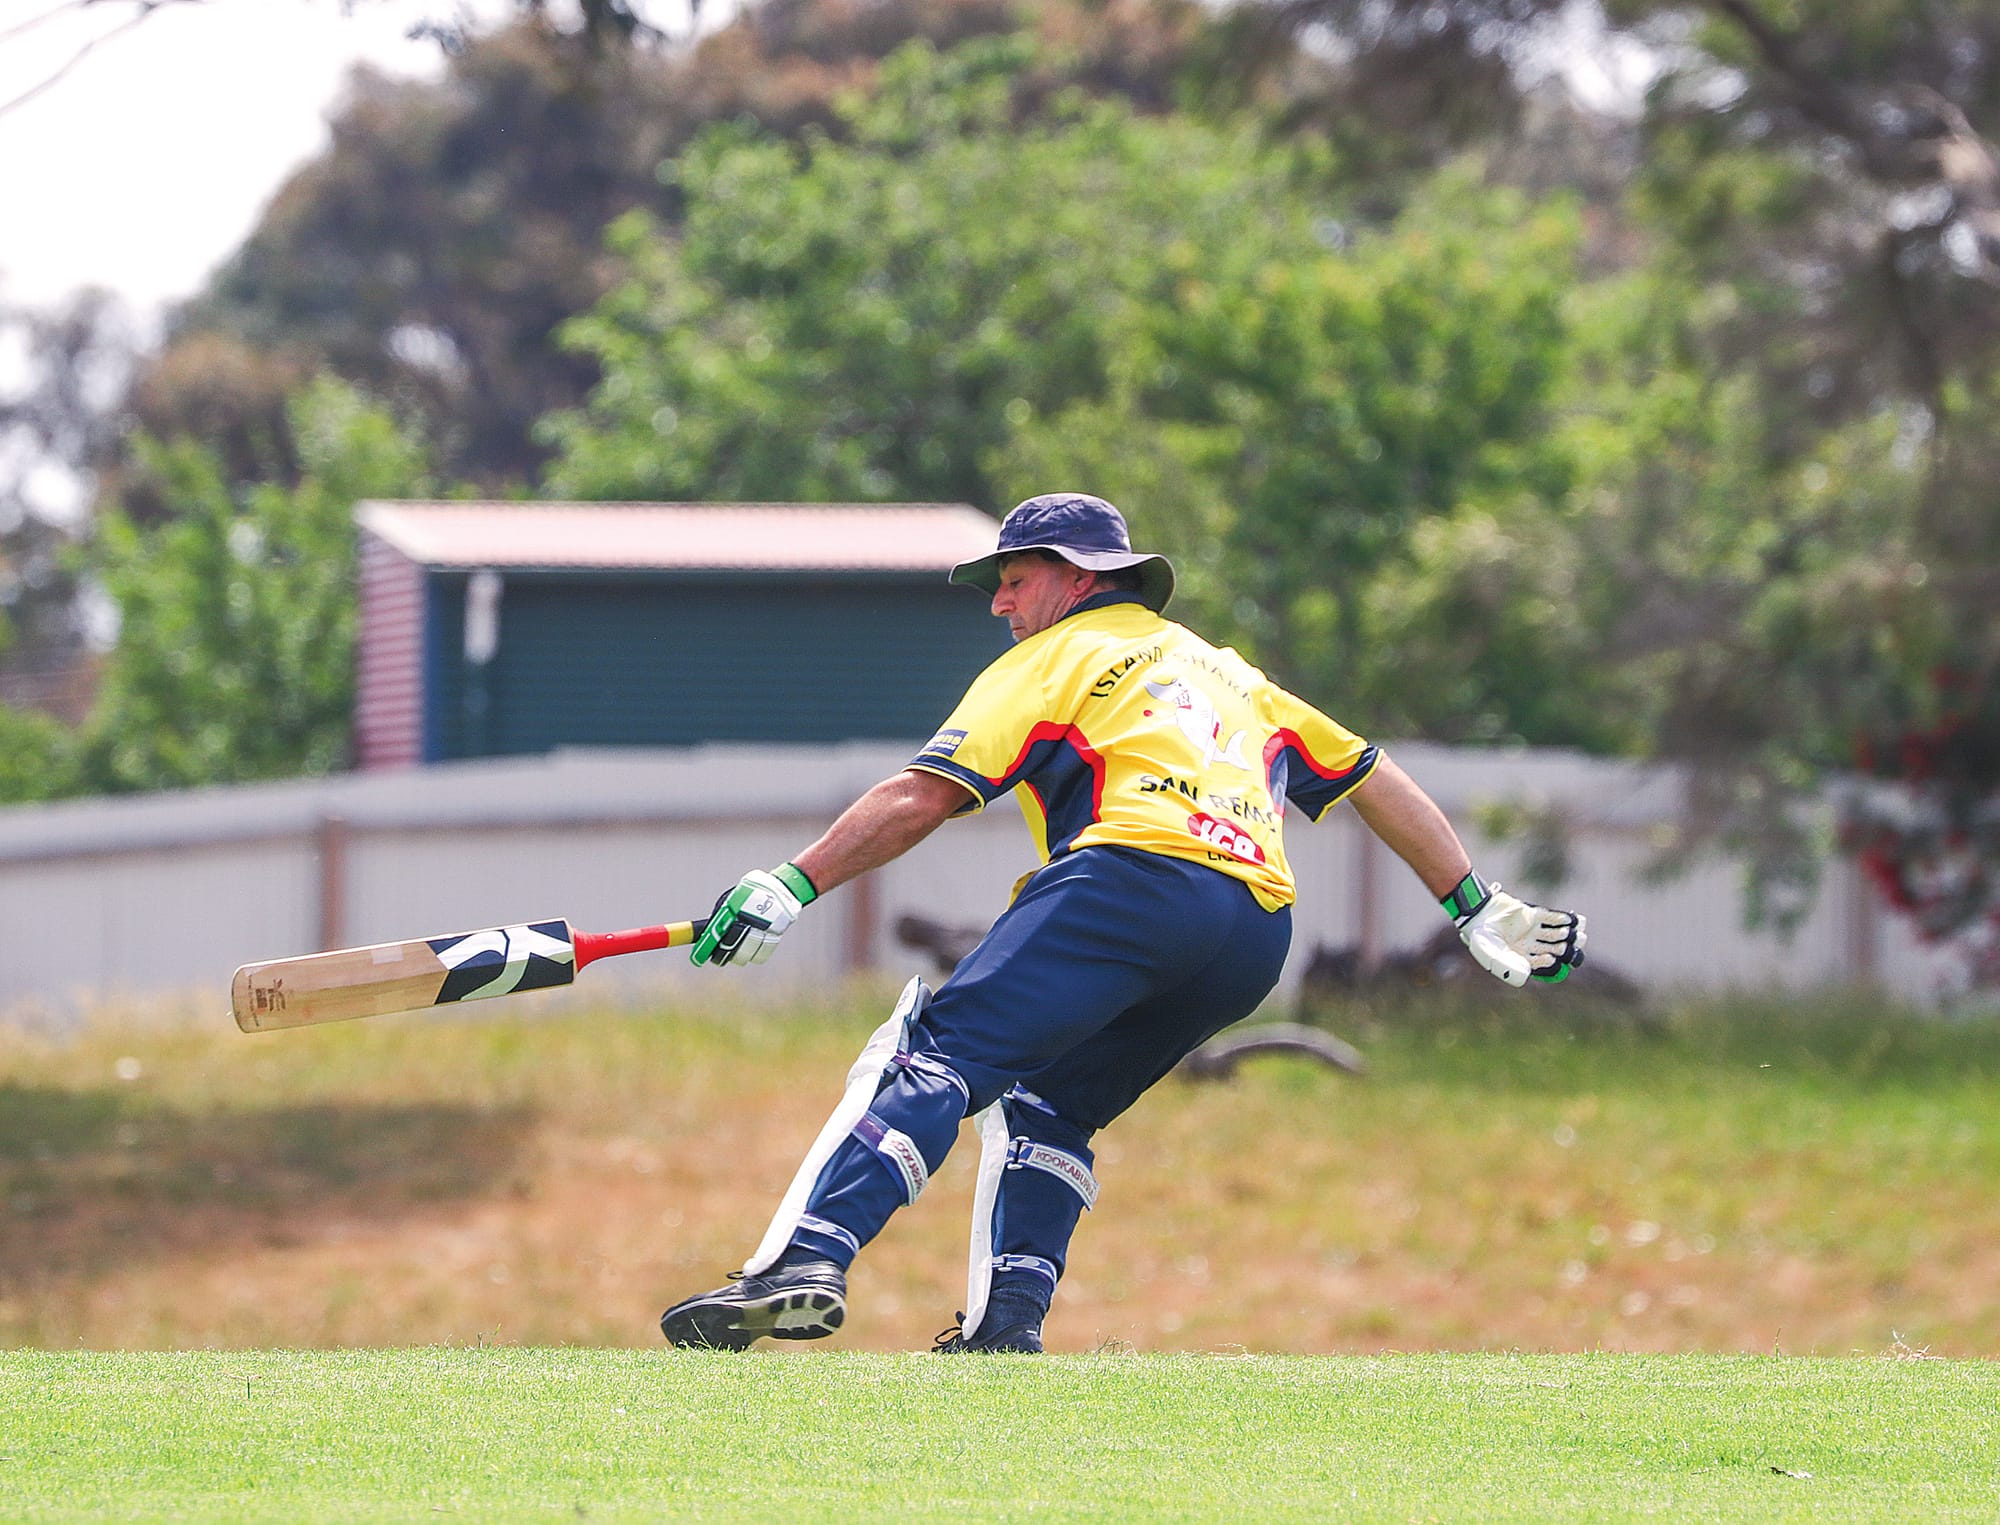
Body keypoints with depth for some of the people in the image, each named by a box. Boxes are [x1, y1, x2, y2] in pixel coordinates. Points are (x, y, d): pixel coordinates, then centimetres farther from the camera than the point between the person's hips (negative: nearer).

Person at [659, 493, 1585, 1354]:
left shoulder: (1051, 660, 17)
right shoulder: (1224, 669, 37)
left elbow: (924, 797, 5)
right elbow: (1375, 780, 36)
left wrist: (793, 887, 2)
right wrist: (1476, 910, 40)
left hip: (1134, 876, -7)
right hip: (1256, 942, 7)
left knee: (936, 1055, -15)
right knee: (1045, 1104, 20)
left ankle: (806, 1262, -37)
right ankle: (1008, 1324, -2)